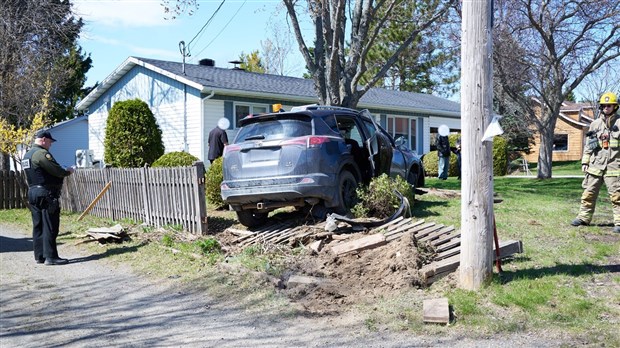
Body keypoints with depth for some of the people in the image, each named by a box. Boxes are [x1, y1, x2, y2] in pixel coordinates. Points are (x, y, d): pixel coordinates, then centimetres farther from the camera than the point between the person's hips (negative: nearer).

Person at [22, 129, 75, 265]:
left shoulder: (27, 155, 18)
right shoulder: (42, 153, -14)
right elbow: (57, 171, -18)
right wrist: (68, 171, 3)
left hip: (32, 192, 10)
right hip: (46, 193, -10)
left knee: (38, 226, 11)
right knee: (50, 227, -6)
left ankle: (39, 256, 15)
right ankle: (51, 256, -5)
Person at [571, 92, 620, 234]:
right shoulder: (595, 124, 12)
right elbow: (588, 144, 14)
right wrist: (585, 161, 10)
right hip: (595, 165, 4)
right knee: (589, 193, 7)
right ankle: (584, 217, 17)